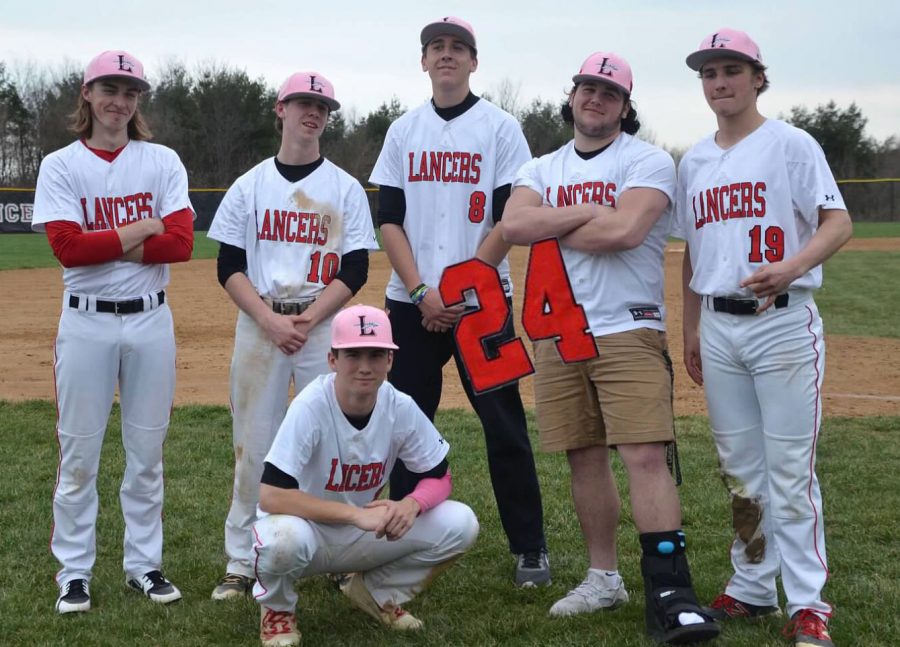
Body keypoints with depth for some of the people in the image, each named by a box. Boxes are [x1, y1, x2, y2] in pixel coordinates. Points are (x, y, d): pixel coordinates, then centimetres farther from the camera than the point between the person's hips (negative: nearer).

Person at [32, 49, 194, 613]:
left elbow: (182, 243, -8)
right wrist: (141, 230, -10)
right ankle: (74, 572, 14)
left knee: (147, 452, 9)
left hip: (151, 319, 2)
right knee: (79, 454, 3)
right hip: (87, 321, -2)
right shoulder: (61, 165, 0)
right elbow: (68, 247, -13)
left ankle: (144, 563, 21)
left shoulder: (163, 161, 4)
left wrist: (105, 243, -12)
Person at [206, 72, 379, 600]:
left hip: (325, 324, -1)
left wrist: (307, 320, -12)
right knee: (254, 442, 1)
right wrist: (271, 320, -11)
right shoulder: (250, 186, 8)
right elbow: (230, 266, 3)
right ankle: (242, 563, 8)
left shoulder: (346, 188, 6)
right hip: (259, 323, 1)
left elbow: (355, 270, 0)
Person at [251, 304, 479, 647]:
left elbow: (439, 477, -1)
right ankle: (276, 609, -3)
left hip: (364, 535, 4)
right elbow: (270, 496, -32)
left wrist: (411, 504, -25)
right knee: (284, 538, -40)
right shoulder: (310, 407, -26)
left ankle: (378, 592, 11)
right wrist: (356, 514, -37)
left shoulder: (400, 408, -12)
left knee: (460, 523, -14)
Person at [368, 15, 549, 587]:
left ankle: (531, 548, 7)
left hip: (482, 299, -3)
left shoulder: (500, 127, 1)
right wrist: (421, 292, -8)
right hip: (413, 302, 3)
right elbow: (389, 219, 6)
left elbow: (511, 218, -5)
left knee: (505, 426, -2)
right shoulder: (404, 131, 11)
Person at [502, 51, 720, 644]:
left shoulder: (648, 162, -1)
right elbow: (514, 226, -5)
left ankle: (670, 593, -14)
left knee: (646, 456, -14)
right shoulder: (542, 170, 15)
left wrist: (550, 229, -5)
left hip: (628, 333, -5)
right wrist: (588, 212, -12)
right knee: (586, 460, 10)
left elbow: (624, 231, -18)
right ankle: (604, 578, 22)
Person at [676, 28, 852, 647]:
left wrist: (791, 268, -29)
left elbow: (839, 223, -12)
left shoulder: (790, 144, -3)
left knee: (791, 469, -6)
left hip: (783, 323, -6)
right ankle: (753, 590, 21)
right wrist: (691, 330, 16)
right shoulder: (694, 162, 14)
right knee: (740, 468, 11)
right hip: (718, 327, 6)